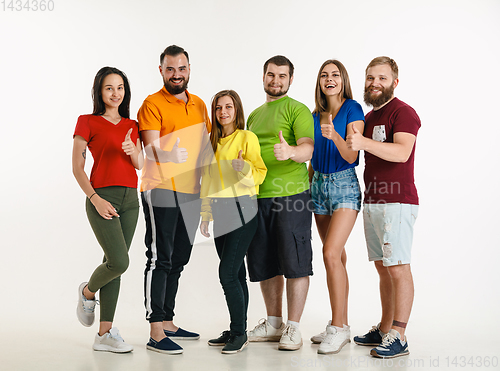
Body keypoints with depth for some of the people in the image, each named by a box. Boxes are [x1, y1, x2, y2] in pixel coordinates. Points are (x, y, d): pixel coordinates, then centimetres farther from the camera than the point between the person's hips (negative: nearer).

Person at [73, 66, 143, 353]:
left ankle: (105, 333, 9)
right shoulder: (88, 122, 0)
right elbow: (77, 167, -3)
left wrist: (132, 150, -18)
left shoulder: (131, 125, 15)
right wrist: (96, 199, -14)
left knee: (115, 265, 4)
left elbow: (140, 164, 4)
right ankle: (88, 292, 17)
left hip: (130, 199, 5)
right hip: (102, 197, -5)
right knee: (119, 262, -16)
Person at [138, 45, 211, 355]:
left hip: (191, 192, 7)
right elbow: (154, 149, -13)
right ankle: (156, 332, -3)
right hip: (161, 190, -7)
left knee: (178, 260, 13)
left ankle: (167, 323, 24)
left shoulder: (199, 105, 15)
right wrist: (176, 151, -33)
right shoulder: (152, 104, -5)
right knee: (160, 259, -7)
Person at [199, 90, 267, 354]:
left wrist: (244, 167, -27)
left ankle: (240, 333, 0)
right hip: (220, 211, 6)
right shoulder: (212, 142, 16)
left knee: (228, 273, -11)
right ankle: (236, 331, 17)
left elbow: (259, 173, -6)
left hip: (242, 209, -6)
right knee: (236, 273, 10)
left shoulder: (247, 137, -4)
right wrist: (205, 215, 16)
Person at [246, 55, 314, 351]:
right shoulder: (255, 115, 21)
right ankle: (274, 323, 22)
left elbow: (308, 149, -17)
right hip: (258, 197, 7)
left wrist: (291, 151, -37)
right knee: (263, 262, 10)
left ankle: (293, 327, 4)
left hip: (292, 194, -7)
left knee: (294, 261, -4)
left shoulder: (298, 110, -1)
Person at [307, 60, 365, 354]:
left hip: (345, 186, -6)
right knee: (337, 256, 10)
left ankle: (339, 327, -10)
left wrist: (334, 135, -31)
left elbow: (351, 156, -15)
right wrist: (307, 186, 16)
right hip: (319, 184, 6)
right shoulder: (316, 115, 12)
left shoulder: (352, 110, -7)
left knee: (331, 253, -18)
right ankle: (341, 325, 17)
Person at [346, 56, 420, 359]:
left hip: (397, 202, -8)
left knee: (398, 267, -8)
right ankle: (384, 330, 17)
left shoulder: (403, 112, -8)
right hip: (371, 202, 8)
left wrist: (364, 142, -36)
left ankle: (398, 337, -6)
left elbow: (402, 152, -26)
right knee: (383, 268, 11)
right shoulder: (369, 117, 19)